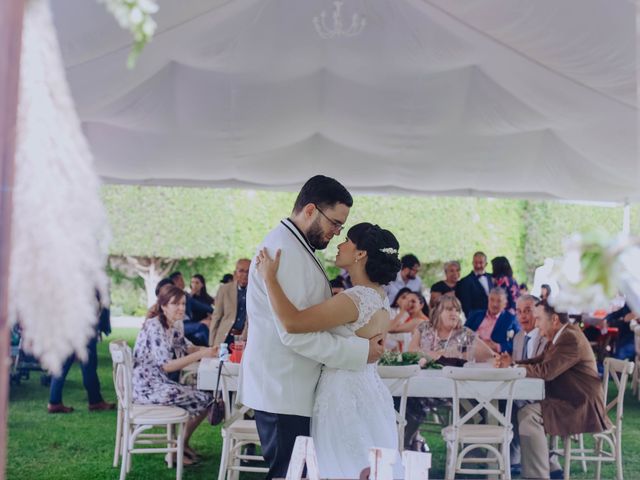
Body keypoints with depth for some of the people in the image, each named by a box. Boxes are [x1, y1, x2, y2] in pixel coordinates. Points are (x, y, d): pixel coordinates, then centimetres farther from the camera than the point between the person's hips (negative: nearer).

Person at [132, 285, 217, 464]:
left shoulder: (173, 326, 9)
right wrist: (201, 354, -26)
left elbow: (184, 349, 18)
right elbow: (167, 365, -25)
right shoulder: (155, 327, -19)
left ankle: (181, 444, 20)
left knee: (205, 399, 7)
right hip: (148, 387, -9)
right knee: (203, 400, -11)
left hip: (161, 383, 9)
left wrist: (207, 349, -3)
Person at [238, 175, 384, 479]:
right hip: (282, 393, -10)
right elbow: (295, 333, -23)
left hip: (289, 389, 10)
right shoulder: (284, 251, -18)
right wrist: (360, 351, -17)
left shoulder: (294, 247, 15)